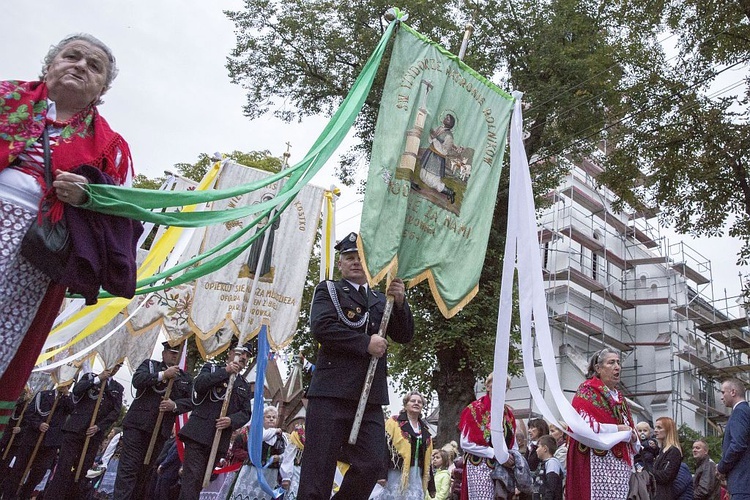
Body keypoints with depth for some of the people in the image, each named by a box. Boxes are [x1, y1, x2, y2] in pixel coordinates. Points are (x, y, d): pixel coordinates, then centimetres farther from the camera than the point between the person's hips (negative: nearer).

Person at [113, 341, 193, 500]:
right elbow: (137, 380, -10)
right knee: (128, 467, -9)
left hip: (161, 429, 3)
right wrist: (163, 375, -17)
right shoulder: (150, 364, 9)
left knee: (146, 470, 9)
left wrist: (174, 405, -14)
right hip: (138, 423, -3)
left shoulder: (186, 378, 16)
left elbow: (190, 401, 5)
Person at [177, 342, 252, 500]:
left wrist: (231, 421, -13)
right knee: (192, 477, -15)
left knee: (202, 479, 7)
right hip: (198, 433, -4)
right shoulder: (211, 368, 10)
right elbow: (198, 385, -11)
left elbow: (246, 413, 8)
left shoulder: (245, 386, 18)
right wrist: (225, 371, -13)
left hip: (220, 439, 4)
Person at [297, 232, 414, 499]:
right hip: (331, 393, -4)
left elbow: (405, 336, 12)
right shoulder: (329, 290, 8)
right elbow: (321, 327, -10)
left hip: (370, 397, 4)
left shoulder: (381, 300, 21)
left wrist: (400, 302, -5)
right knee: (318, 468, -2)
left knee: (371, 465, -1)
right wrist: (366, 343, -12)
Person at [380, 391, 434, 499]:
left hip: (416, 476, 5)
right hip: (396, 473, -5)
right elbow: (384, 447, -9)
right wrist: (381, 474, -16)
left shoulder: (424, 429, 17)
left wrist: (427, 477, 15)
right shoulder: (394, 422, -1)